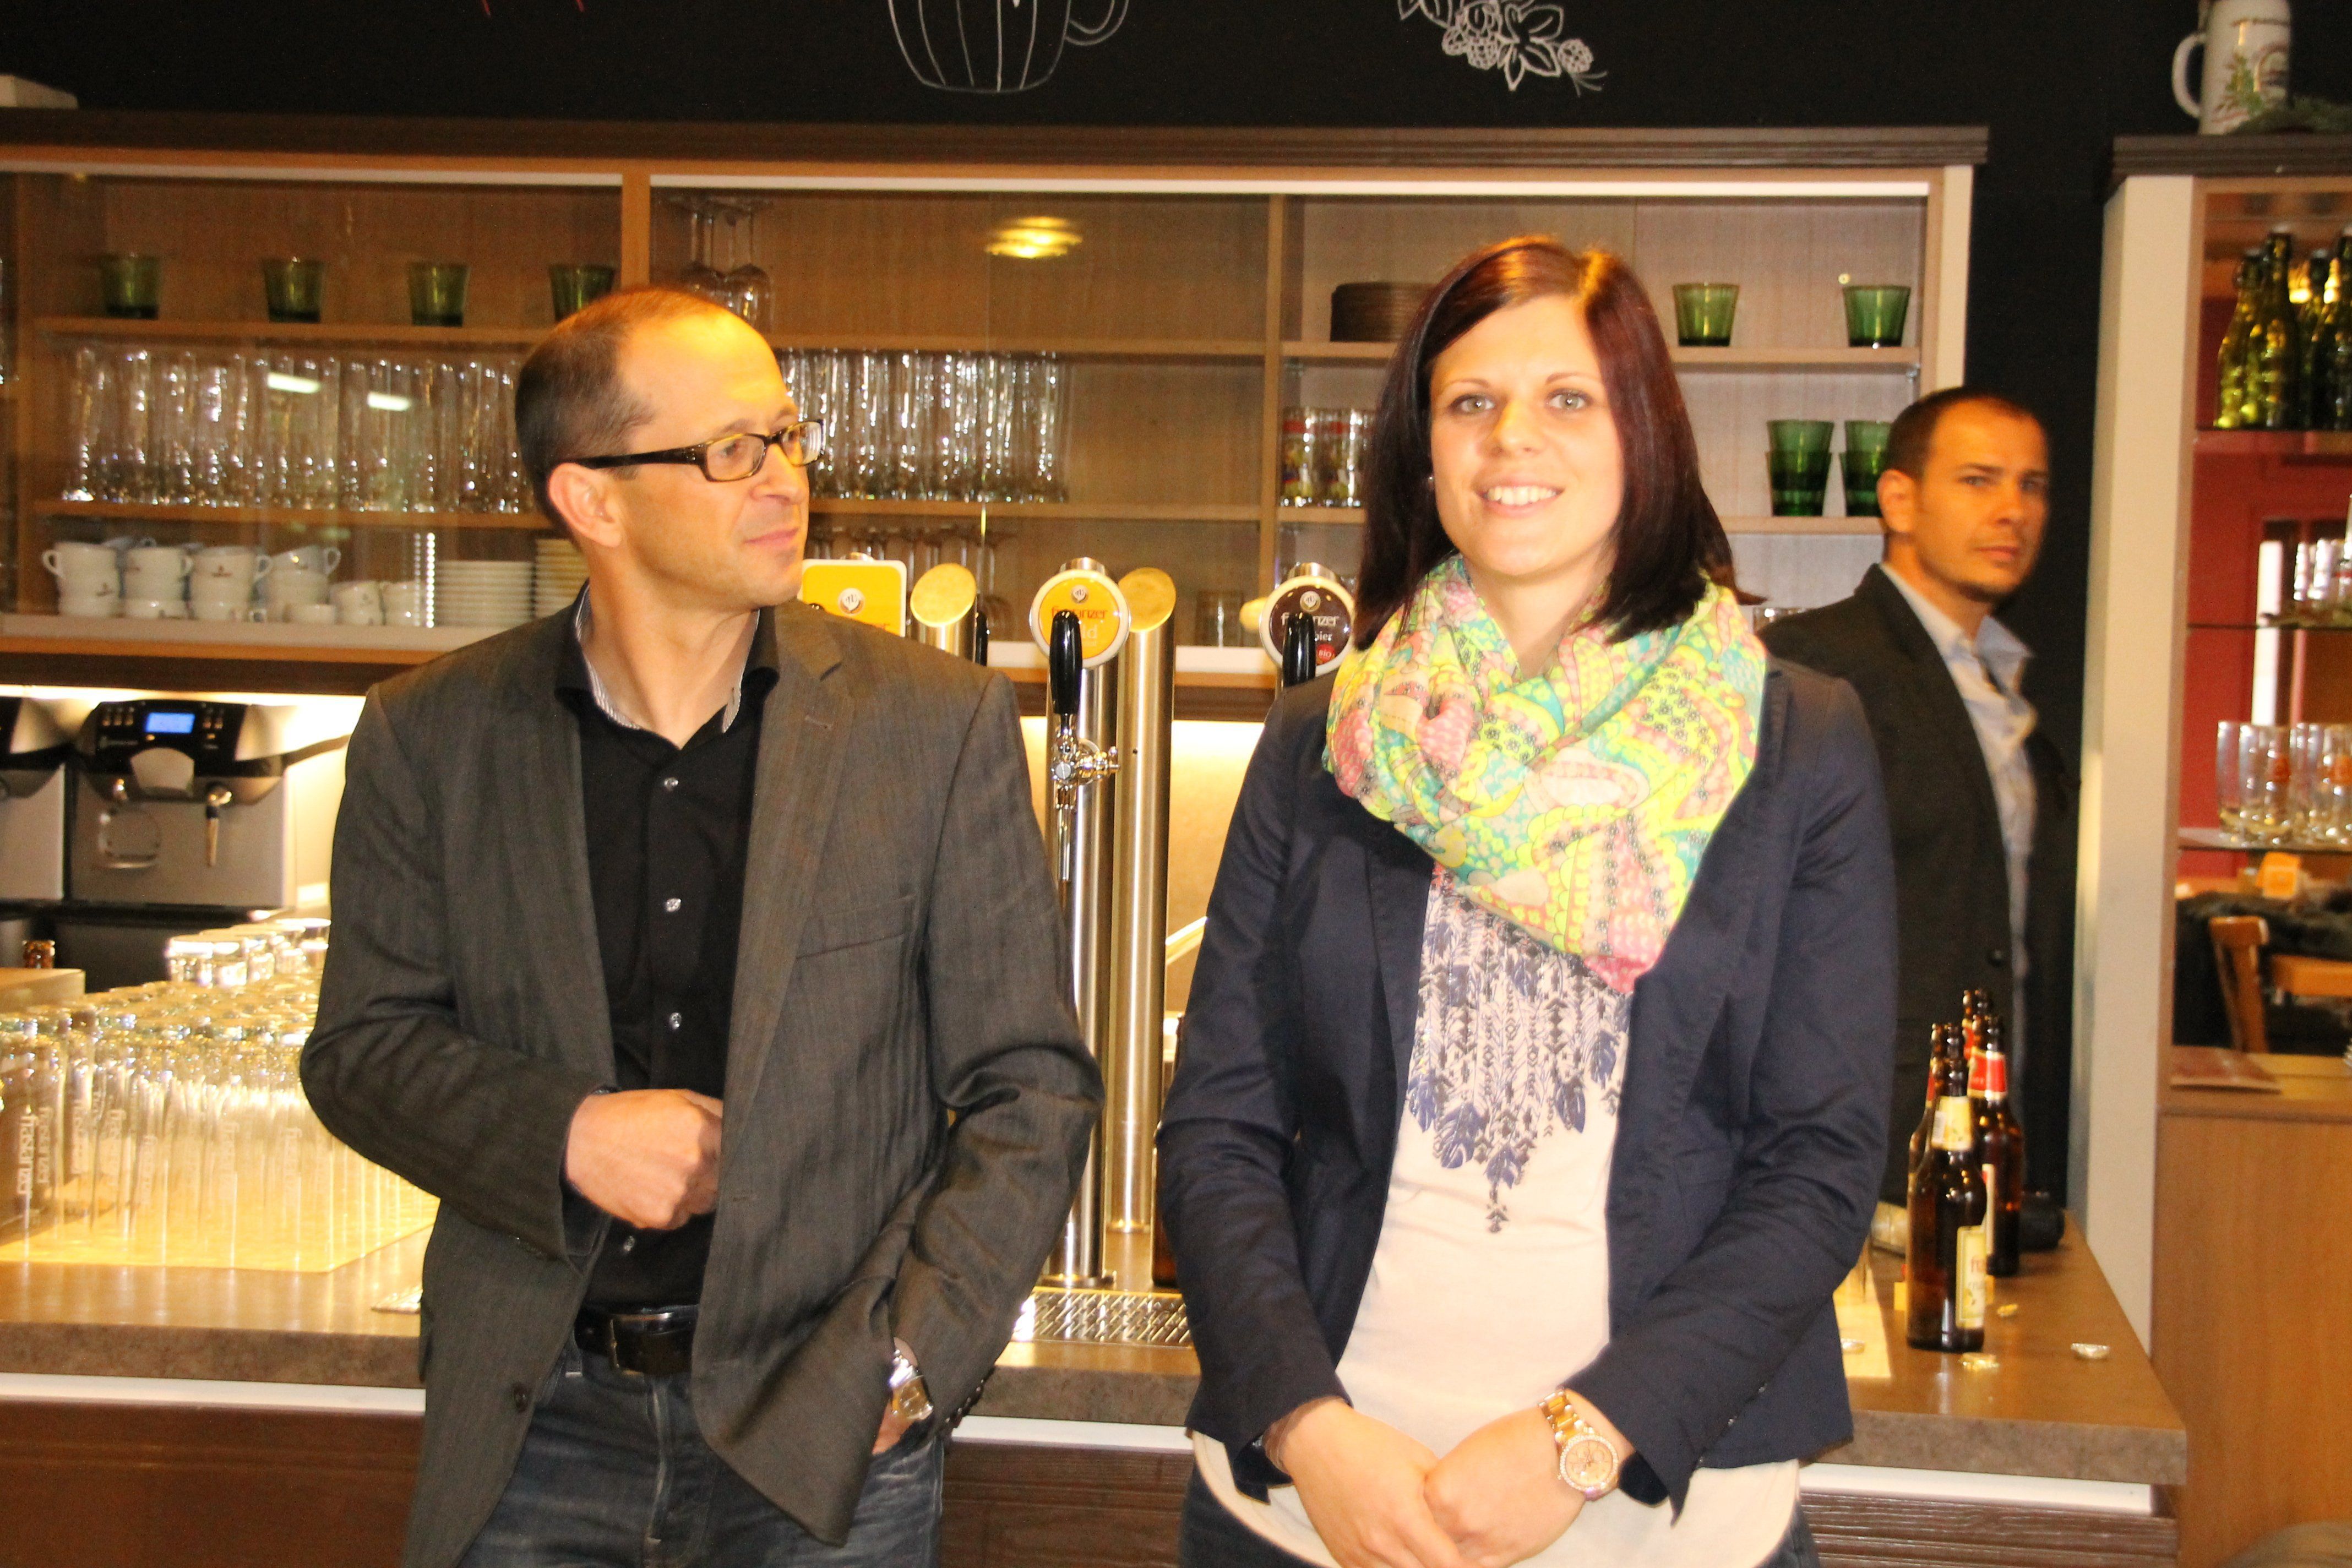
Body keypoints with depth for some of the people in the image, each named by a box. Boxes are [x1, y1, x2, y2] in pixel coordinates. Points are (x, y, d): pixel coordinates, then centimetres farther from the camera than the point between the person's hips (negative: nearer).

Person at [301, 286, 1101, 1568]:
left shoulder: (939, 723, -5)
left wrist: (898, 1365, -12)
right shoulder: (430, 736, 0)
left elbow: (1030, 1091, -3)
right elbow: (362, 1043, 6)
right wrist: (563, 1136, -12)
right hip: (530, 1428, 2)